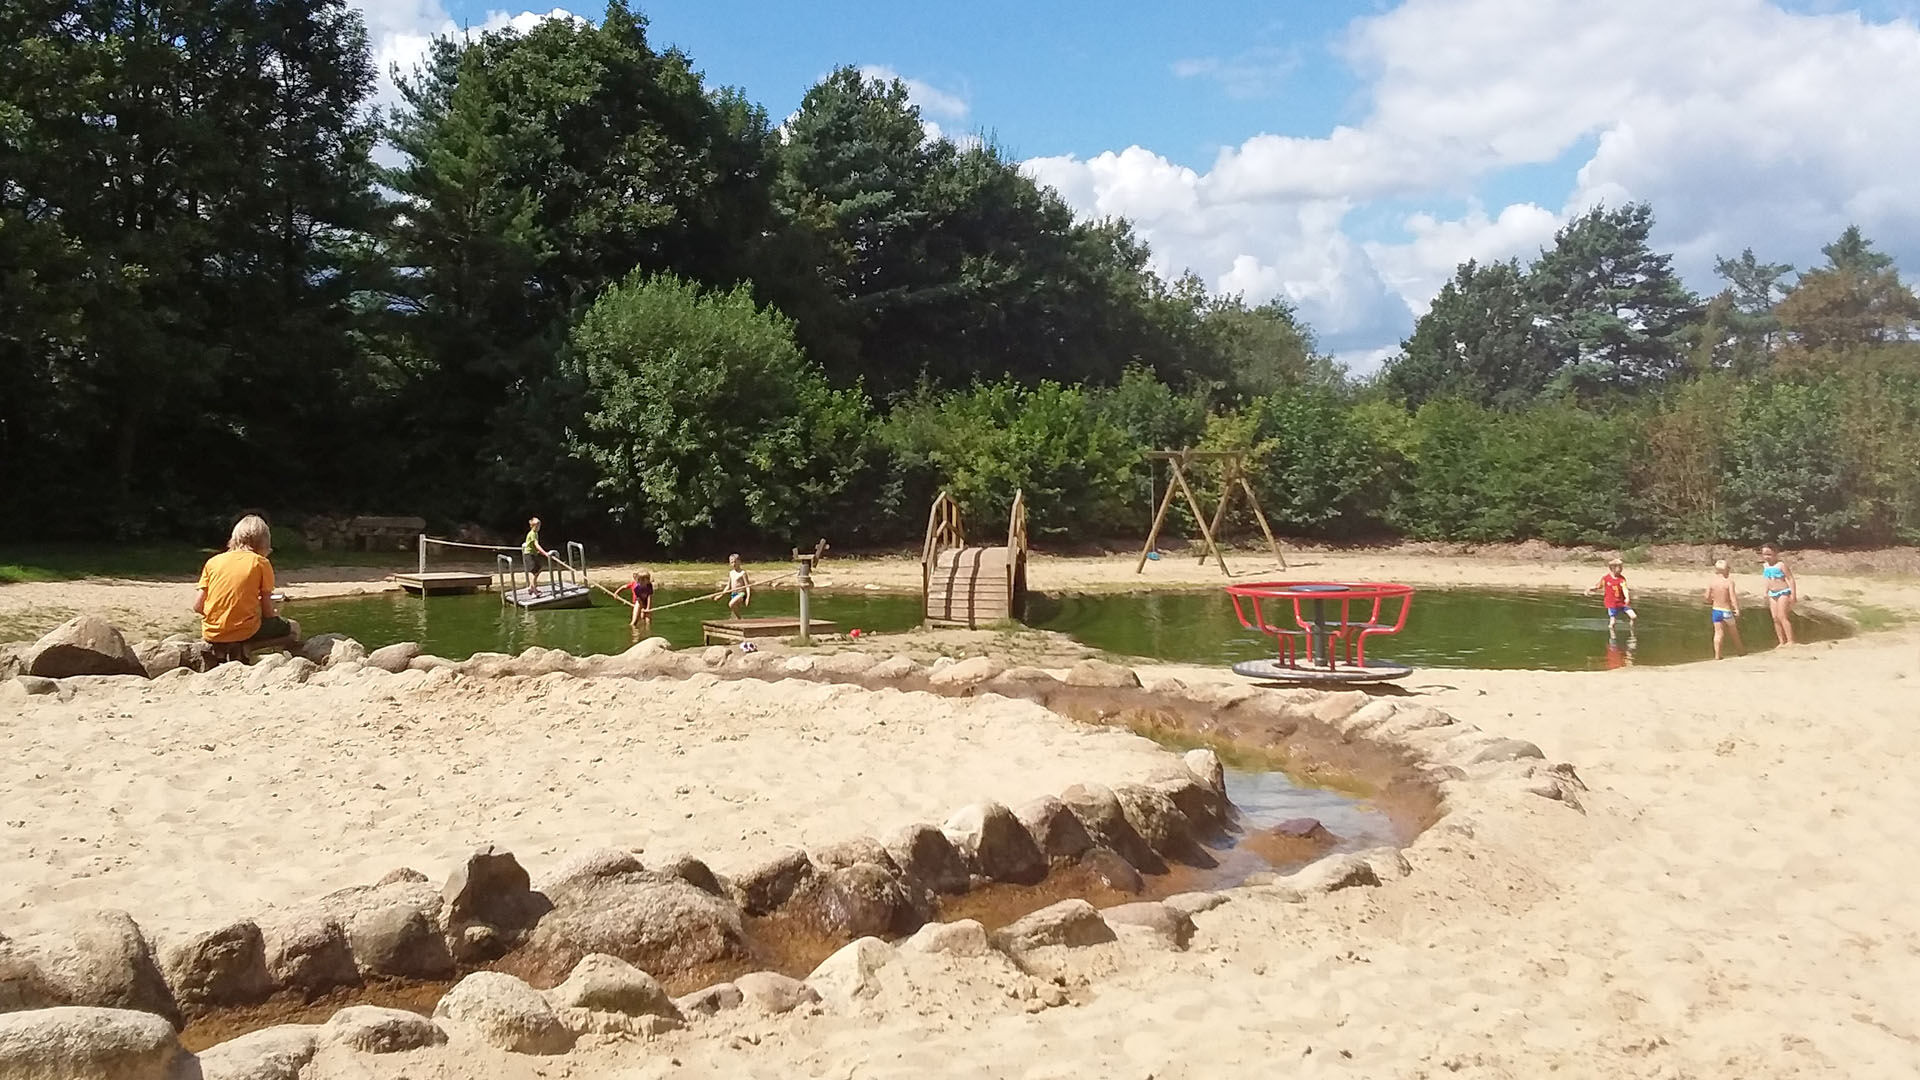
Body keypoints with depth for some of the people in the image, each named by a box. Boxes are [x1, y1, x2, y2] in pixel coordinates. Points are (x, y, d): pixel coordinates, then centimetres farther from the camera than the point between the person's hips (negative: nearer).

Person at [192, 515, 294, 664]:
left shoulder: (213, 561, 8)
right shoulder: (261, 563, -1)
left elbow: (197, 607, 4)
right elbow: (267, 611, -2)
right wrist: (274, 615, 20)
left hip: (211, 633, 5)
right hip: (245, 631, -5)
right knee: (292, 629, 16)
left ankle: (220, 650, 10)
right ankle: (239, 649, 0)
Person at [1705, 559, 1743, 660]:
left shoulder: (1711, 582, -3)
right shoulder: (1729, 582, -14)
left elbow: (1707, 597, -1)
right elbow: (1733, 596, -19)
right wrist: (1737, 609, -19)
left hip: (1716, 610, 3)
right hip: (1727, 610, -3)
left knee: (1718, 632, 6)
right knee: (1734, 632, 16)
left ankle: (1717, 655, 1)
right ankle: (1741, 650, 35)